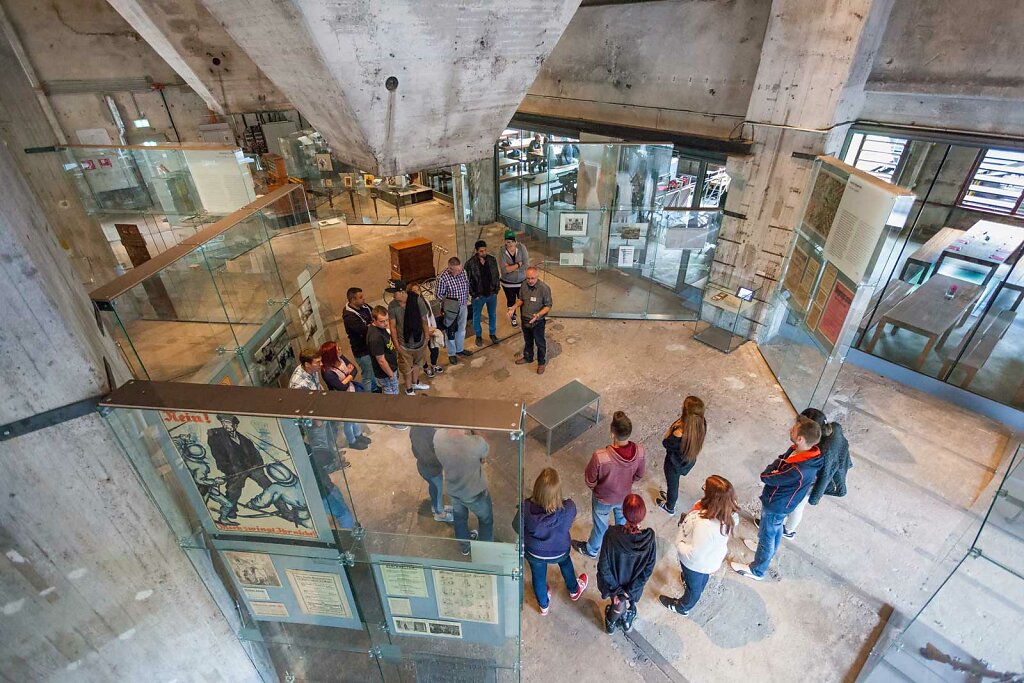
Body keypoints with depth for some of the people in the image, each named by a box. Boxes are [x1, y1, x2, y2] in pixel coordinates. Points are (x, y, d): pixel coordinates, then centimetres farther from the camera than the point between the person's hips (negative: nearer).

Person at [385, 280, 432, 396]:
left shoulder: (417, 301, -21)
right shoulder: (392, 306, -20)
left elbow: (424, 321, -11)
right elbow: (393, 327, -12)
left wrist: (427, 338, -5)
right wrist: (396, 345, -10)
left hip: (419, 340, 1)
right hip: (404, 344, -1)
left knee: (416, 363, 26)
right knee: (407, 368, 16)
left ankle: (415, 384, 52)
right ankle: (409, 389, 40)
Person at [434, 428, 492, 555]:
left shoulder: (438, 436, -28)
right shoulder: (477, 443, -39)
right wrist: (470, 434, -16)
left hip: (453, 491, 3)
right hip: (475, 493, -3)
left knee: (459, 518, 33)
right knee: (486, 520, 28)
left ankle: (464, 546, 58)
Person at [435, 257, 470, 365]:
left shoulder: (462, 272, -10)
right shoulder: (443, 277, -26)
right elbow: (439, 295, -16)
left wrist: (466, 297, 5)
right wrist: (449, 301, -17)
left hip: (463, 306, 6)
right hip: (451, 309, -6)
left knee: (462, 329, 22)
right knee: (451, 332, 11)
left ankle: (460, 349, 43)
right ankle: (452, 354, 29)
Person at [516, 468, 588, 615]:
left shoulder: (526, 507, -37)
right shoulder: (568, 508, -38)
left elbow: (517, 526, -16)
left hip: (534, 553, 0)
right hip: (559, 552, 1)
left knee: (538, 577, 31)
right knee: (566, 563, 37)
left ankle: (544, 605, 61)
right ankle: (574, 591, 65)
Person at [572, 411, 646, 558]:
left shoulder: (600, 457, -43)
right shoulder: (640, 451, -30)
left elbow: (590, 481, -23)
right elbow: (638, 476, -9)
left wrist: (595, 488, 1)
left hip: (603, 498, -3)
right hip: (624, 495, 3)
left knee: (601, 525, 26)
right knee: (623, 520, 35)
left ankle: (592, 549, 55)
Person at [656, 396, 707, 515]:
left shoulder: (679, 434, -44)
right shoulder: (702, 423, -25)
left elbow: (665, 443, -22)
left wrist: (673, 426, -26)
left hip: (675, 464, -5)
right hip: (689, 461, 5)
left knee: (672, 484, 27)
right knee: (673, 482, 36)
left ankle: (669, 507, 55)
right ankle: (671, 496, 65)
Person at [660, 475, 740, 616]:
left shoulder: (705, 525, -48)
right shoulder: (729, 511, -25)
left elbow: (694, 554, -35)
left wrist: (679, 544, -15)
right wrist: (688, 518, -7)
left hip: (698, 563, -6)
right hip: (712, 557, 6)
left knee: (693, 586, 27)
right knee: (702, 578, 38)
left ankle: (682, 607, 57)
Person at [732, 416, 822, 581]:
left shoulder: (798, 470, -44)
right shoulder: (804, 451, -18)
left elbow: (766, 477, -29)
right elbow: (780, 460, -1)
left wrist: (772, 470, -13)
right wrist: (776, 470, -17)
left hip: (776, 505, -7)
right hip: (781, 500, 7)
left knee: (766, 536, 17)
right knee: (776, 529, 33)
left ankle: (757, 570, 41)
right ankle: (769, 549, 61)